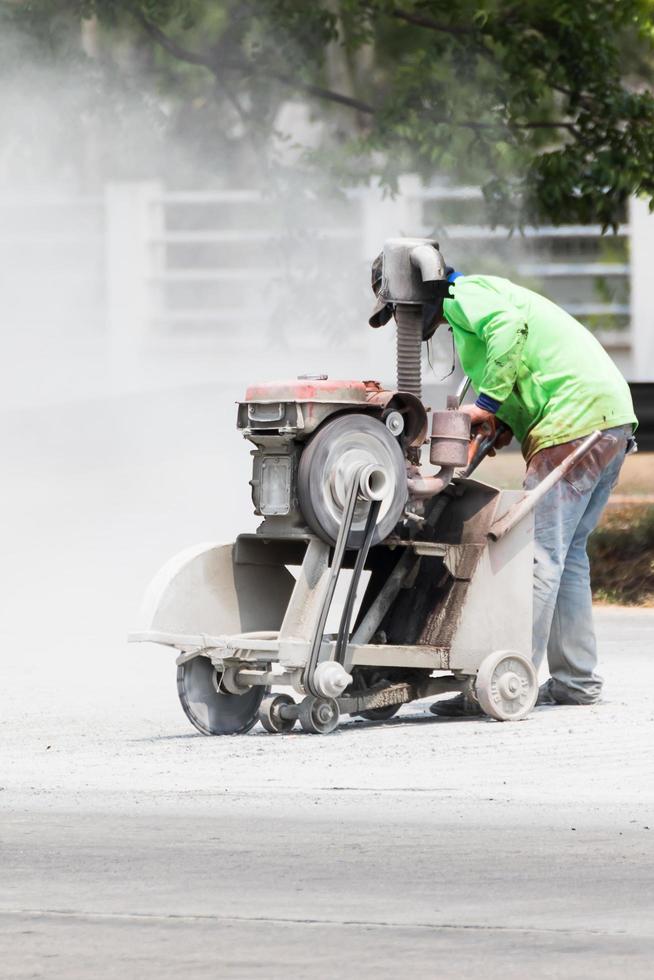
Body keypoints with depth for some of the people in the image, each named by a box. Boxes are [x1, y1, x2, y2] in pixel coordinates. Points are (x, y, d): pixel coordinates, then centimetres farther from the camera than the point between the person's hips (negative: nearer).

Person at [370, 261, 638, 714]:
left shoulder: (463, 295, -2)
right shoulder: (487, 293, 29)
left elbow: (509, 326, -24)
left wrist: (488, 404, -20)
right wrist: (501, 424, 9)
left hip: (575, 418, -10)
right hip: (614, 417, 10)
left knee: (539, 553, -12)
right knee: (567, 554, 15)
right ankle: (577, 680, 17)